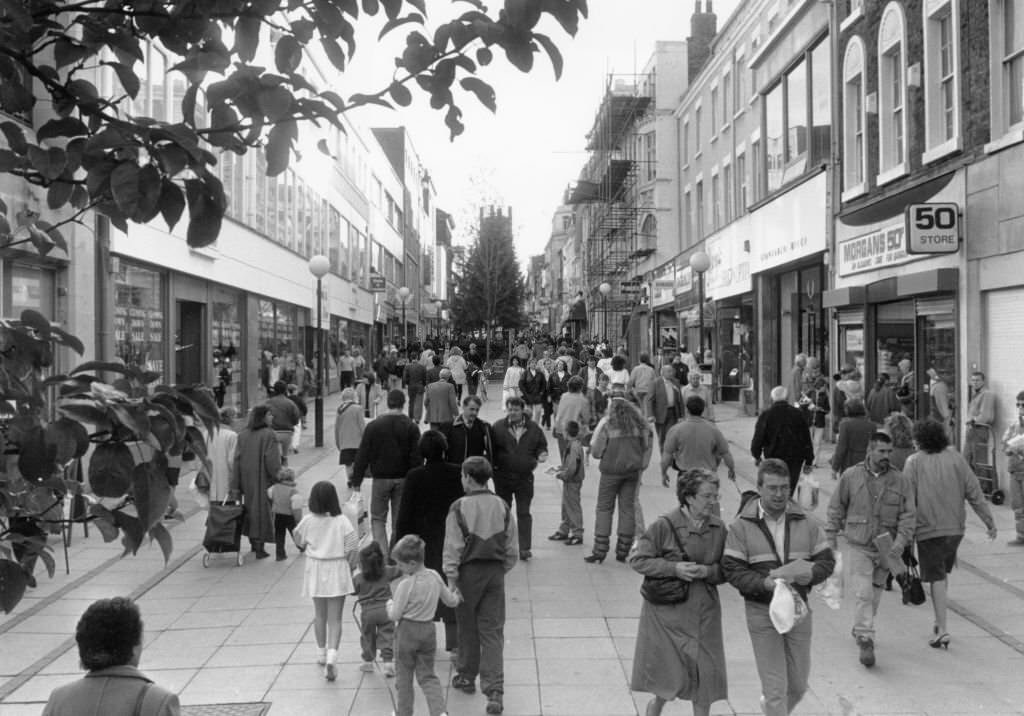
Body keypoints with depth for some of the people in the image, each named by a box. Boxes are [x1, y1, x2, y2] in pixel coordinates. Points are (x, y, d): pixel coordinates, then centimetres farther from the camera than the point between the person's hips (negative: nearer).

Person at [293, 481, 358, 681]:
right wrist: (352, 567, 4)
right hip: (337, 570, -2)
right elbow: (351, 548, -12)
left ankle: (321, 654, 33)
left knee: (319, 614, 20)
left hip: (315, 570, 2)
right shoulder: (342, 522, -13)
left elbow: (299, 541, 8)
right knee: (335, 618, 2)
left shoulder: (308, 521, -8)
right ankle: (331, 657, -13)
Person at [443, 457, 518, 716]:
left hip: (469, 571, -2)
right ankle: (494, 691, -2)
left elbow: (453, 547, -11)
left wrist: (452, 578, -6)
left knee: (468, 627, 16)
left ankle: (467, 677, 33)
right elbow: (512, 548, 4)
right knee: (493, 632, 4)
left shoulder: (459, 507, -11)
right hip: (495, 572, 2)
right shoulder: (502, 506, 0)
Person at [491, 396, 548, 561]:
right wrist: (492, 466, -12)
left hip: (525, 477, 0)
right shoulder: (498, 427, -3)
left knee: (524, 513, 2)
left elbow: (541, 446, 13)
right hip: (502, 477, 0)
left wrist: (541, 454, -9)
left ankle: (525, 548, 7)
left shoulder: (533, 428, 1)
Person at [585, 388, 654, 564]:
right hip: (633, 470, 4)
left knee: (604, 508, 4)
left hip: (611, 469, -4)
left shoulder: (606, 423, -10)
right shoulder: (639, 421, 2)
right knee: (628, 508, 10)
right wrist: (641, 465, 14)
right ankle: (623, 551, 13)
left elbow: (596, 451, -9)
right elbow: (648, 444, 7)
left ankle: (600, 551, 2)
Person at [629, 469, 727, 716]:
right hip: (667, 610, -4)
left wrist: (707, 571, -14)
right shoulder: (664, 525, -13)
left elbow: (726, 571, 7)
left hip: (704, 612, 4)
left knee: (705, 675, 6)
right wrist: (673, 568, -19)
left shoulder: (718, 528, 0)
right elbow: (637, 560, -9)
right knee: (668, 678, 3)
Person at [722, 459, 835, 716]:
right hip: (761, 611, -4)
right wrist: (766, 583, -25)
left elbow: (827, 560, 4)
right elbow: (732, 570, -10)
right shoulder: (741, 526, -7)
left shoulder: (806, 522, 1)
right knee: (775, 687, -1)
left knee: (798, 685, 16)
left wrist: (808, 574, -18)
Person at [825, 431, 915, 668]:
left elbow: (907, 515, -2)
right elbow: (836, 508, 5)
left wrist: (899, 543, -15)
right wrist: (831, 538, 3)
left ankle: (860, 629, 37)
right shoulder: (851, 476, -3)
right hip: (858, 546, -2)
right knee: (863, 593, -12)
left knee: (875, 592, 15)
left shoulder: (900, 481, 0)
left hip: (885, 549, 3)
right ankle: (865, 640, -9)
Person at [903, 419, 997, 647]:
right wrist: (989, 521, 10)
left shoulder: (914, 462, -7)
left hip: (928, 529, -4)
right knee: (944, 574, 20)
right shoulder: (955, 458, 3)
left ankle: (942, 631, -6)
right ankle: (940, 622, 26)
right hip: (955, 528, 4)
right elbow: (974, 492, 3)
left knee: (937, 579, -1)